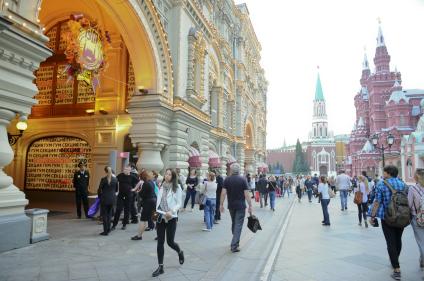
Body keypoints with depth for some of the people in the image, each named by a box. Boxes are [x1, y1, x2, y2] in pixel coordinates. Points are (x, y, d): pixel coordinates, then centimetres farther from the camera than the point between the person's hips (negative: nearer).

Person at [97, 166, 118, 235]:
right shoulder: (115, 179, 0)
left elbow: (99, 189, -9)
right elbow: (116, 189, 9)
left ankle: (105, 231, 7)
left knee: (104, 215, 6)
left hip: (104, 199, -4)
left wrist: (99, 196, 8)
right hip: (112, 199, 4)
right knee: (109, 214, 17)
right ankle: (108, 229, 21)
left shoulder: (103, 179, -12)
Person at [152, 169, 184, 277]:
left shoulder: (177, 188, -7)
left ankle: (180, 253, 36)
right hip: (160, 217, 4)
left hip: (171, 218, -4)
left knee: (170, 242, 3)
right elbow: (158, 201, 13)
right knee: (160, 242, 4)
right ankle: (160, 267, 15)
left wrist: (171, 211, -22)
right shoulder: (161, 186, 6)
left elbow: (179, 204, -7)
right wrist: (157, 210, 0)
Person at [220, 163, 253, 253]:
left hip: (231, 206, 3)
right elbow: (247, 194, -11)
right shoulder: (243, 179, -8)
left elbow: (223, 193, -6)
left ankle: (235, 242, 32)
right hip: (241, 206, -3)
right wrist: (250, 206, -5)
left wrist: (221, 204, 2)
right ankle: (234, 246, -4)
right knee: (238, 225, 0)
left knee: (234, 223, 20)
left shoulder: (227, 180, -2)